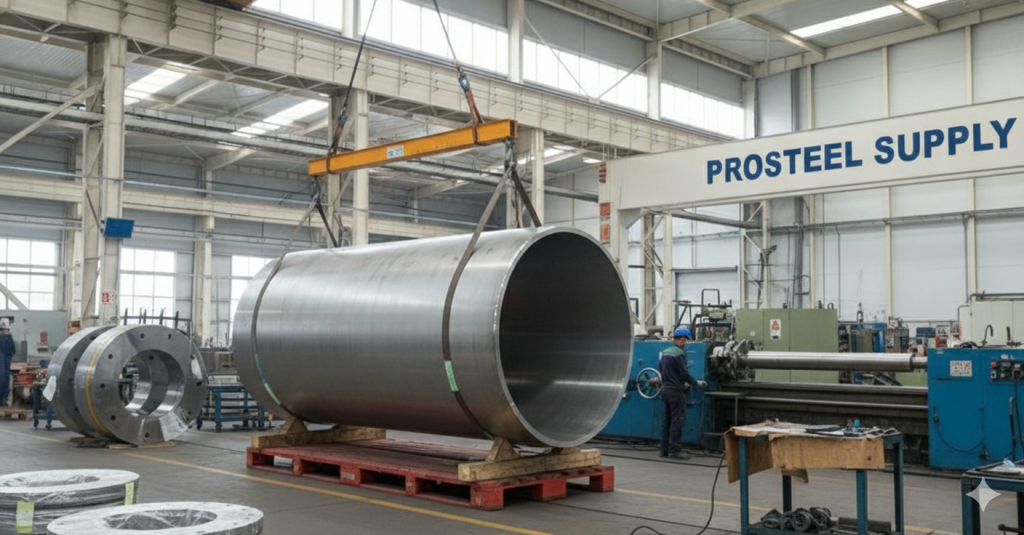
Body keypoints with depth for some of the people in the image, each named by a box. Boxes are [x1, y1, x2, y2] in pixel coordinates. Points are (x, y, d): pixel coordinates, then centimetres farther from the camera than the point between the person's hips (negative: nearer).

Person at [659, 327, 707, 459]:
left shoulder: (664, 352, 11)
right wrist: (697, 383, -4)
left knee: (667, 419, 11)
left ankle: (665, 449, 15)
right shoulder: (679, 353, -14)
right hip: (676, 391, -9)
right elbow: (684, 373, -16)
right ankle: (674, 450, -6)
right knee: (678, 420, -5)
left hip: (665, 389, 9)